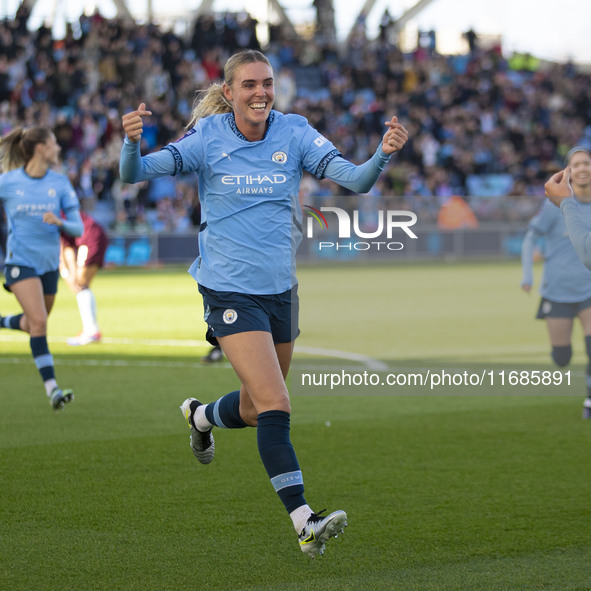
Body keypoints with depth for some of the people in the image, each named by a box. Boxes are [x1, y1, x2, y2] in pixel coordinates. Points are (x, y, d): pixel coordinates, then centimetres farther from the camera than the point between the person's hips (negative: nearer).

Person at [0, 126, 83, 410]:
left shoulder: (59, 182, 1)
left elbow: (78, 228, -1)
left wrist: (59, 222, -20)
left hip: (49, 263, 5)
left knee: (34, 324, 15)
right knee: (39, 321, -19)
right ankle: (52, 389, -20)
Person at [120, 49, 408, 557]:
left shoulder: (294, 134, -3)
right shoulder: (207, 140, -9)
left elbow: (354, 180, -11)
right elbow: (135, 174, -13)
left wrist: (384, 154, -32)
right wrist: (133, 142, -35)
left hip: (280, 289, 5)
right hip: (230, 292, -5)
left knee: (255, 411, 19)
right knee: (276, 407, -17)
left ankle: (199, 416, 53)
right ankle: (304, 523, -18)